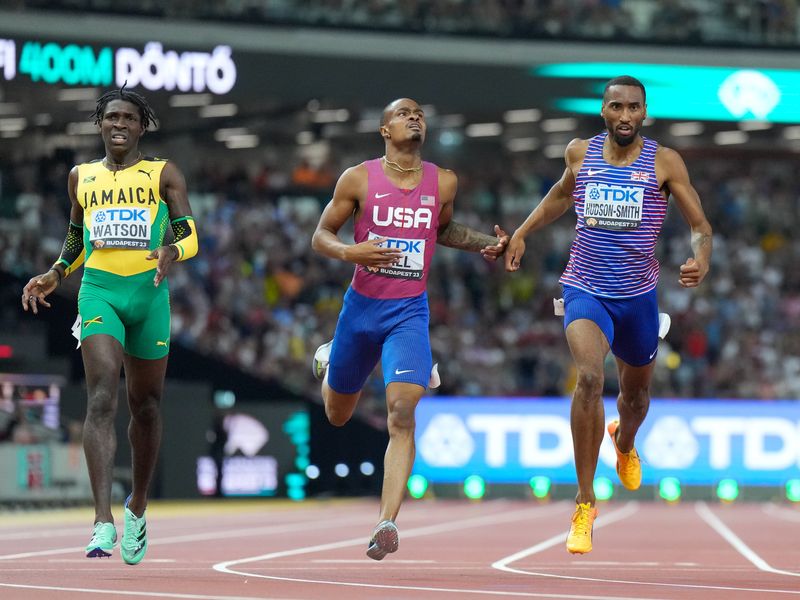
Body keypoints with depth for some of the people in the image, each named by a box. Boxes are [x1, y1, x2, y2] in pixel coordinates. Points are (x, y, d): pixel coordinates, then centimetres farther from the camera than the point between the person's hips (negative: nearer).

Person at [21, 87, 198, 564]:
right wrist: (54, 277, 10)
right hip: (99, 291, 0)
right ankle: (104, 522, -28)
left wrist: (171, 252, -22)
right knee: (102, 398, -18)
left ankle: (138, 507, 34)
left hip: (149, 293, 0)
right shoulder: (82, 177, 13)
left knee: (146, 406, 10)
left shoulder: (164, 174, 6)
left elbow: (191, 236, -1)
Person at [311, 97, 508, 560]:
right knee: (338, 415, 19)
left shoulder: (443, 182, -1)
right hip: (361, 307, 0)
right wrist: (350, 252, -21)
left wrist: (487, 244, 4)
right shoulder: (359, 179, -7)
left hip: (409, 312, 0)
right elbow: (321, 235, 0)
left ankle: (387, 522, -22)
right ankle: (328, 361, 57)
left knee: (402, 414, -20)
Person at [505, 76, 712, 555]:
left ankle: (625, 444, 62)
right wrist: (522, 233, 18)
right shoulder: (580, 153, -1)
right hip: (586, 292, -1)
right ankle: (585, 503, -22)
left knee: (636, 391, 21)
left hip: (638, 296, 1)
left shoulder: (664, 162, -7)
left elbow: (700, 225, -7)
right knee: (589, 376, -27)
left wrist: (702, 260, -28)